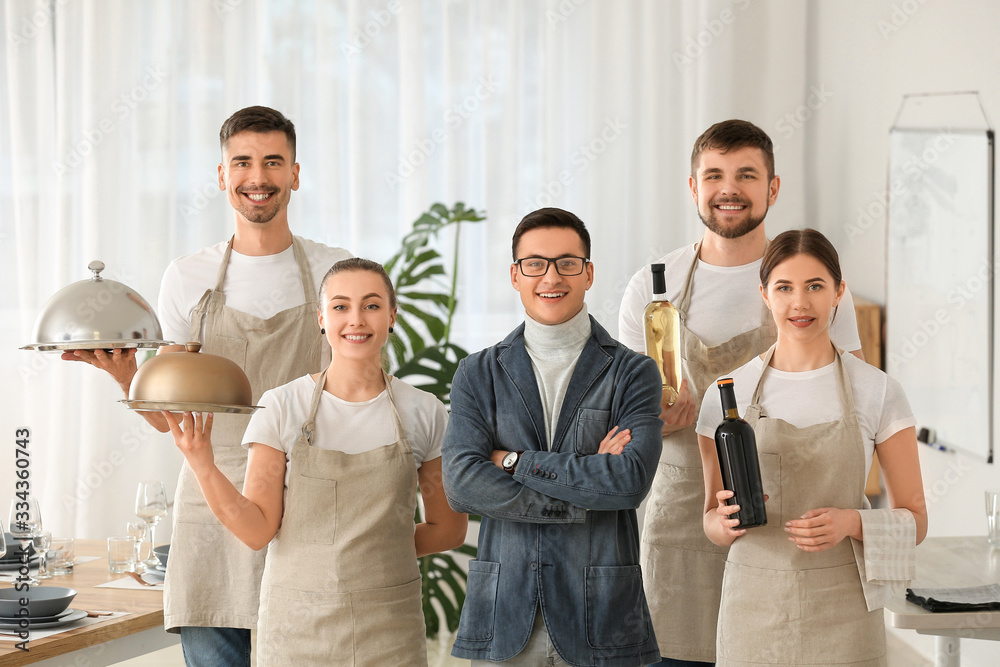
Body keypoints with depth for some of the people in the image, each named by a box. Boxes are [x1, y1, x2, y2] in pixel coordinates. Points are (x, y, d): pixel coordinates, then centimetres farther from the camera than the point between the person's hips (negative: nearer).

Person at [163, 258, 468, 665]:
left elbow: (448, 529, 9)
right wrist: (202, 466, -17)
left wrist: (374, 552, -1)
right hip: (296, 626, 0)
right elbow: (258, 530, -5)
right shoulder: (282, 407, -3)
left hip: (390, 630, 1)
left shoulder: (424, 414, 0)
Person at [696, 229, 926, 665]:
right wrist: (728, 522, -12)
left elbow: (914, 519, 4)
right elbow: (712, 520, 10)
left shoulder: (878, 392, -1)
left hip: (842, 612, -1)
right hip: (753, 608, 1)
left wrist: (851, 523, -15)